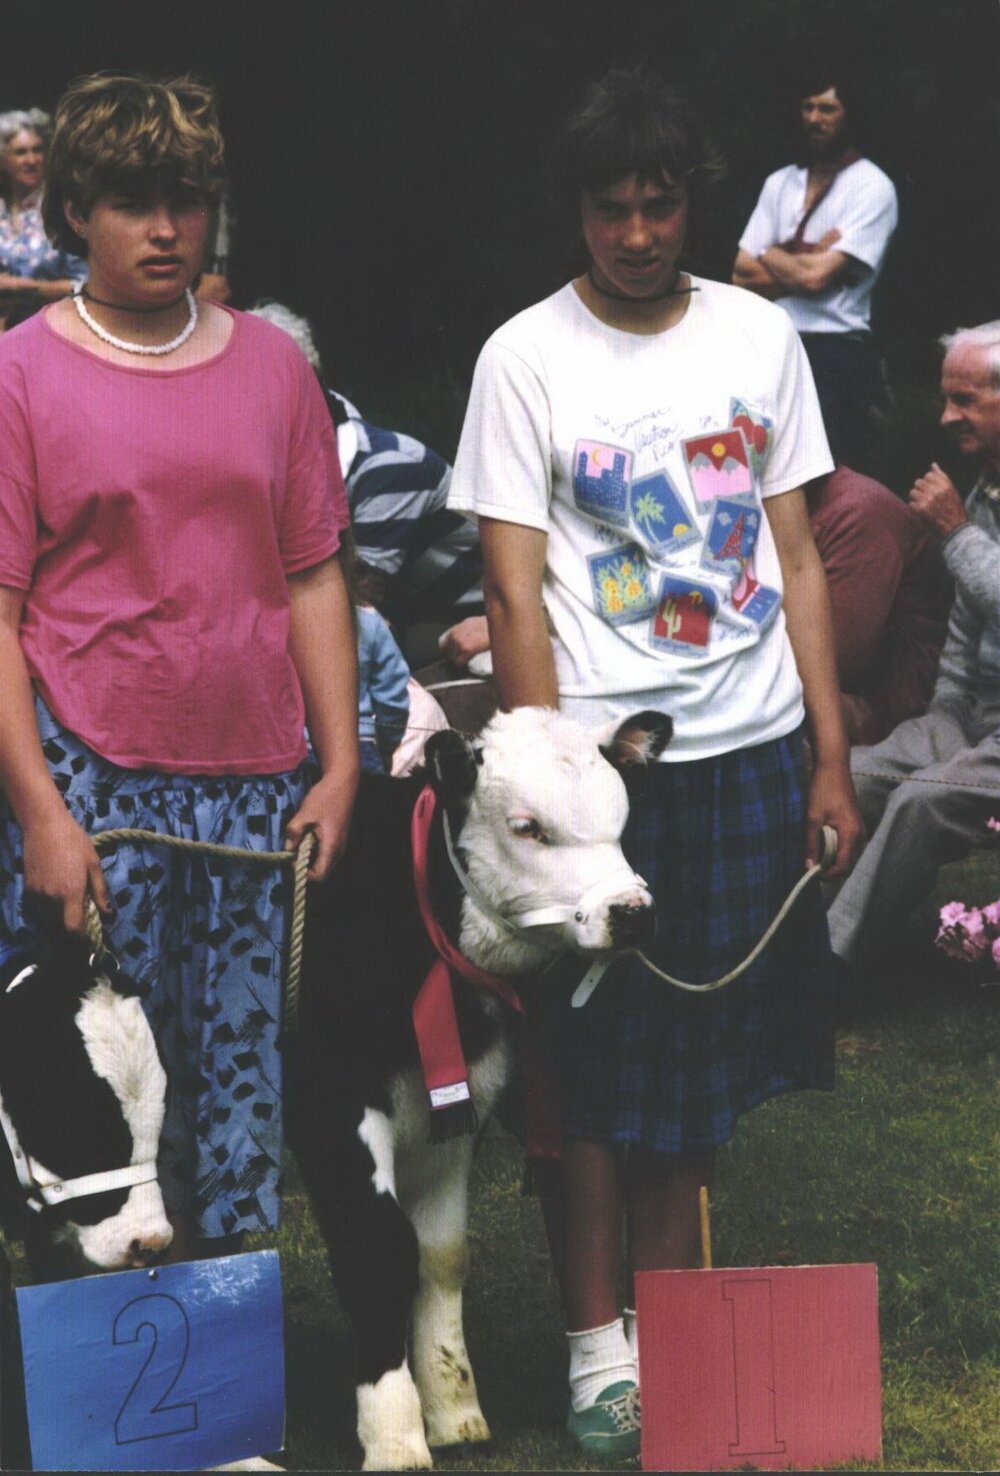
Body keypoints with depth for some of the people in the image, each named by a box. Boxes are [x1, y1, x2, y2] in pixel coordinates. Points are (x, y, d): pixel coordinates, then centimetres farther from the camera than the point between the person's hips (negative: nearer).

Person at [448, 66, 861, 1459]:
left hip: (752, 750, 3)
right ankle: (598, 1343, 12)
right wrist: (545, 787, -12)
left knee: (705, 1048, 10)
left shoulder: (759, 337, 6)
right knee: (601, 1057, 1)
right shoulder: (527, 359, -4)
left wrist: (831, 759, 4)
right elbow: (515, 591, -6)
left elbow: (799, 560, 9)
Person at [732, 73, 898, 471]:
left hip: (836, 354, -5)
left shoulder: (871, 187, -4)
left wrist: (771, 256, 4)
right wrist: (807, 262, -6)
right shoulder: (780, 183, 14)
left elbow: (818, 276, -13)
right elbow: (743, 274, 6)